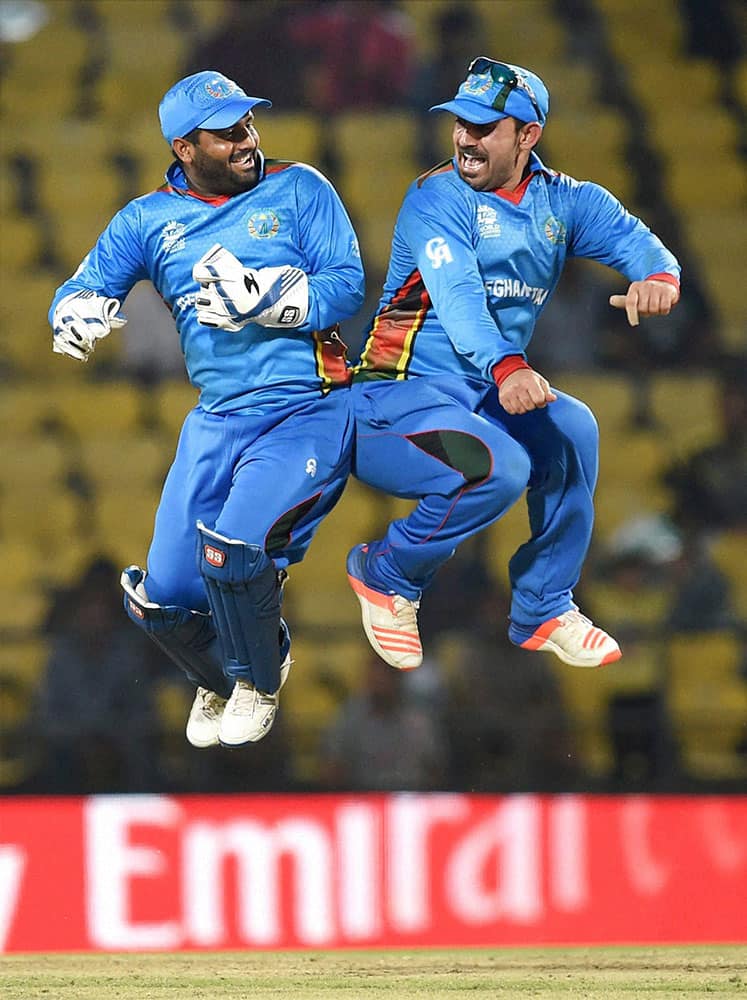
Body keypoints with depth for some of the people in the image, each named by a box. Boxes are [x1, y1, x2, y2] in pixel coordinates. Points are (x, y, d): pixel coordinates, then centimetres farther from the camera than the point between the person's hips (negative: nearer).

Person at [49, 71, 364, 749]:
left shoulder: (299, 191, 3)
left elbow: (347, 286, -6)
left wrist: (266, 299, -23)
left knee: (232, 552, -27)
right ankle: (218, 680, 31)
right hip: (217, 423, 4)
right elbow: (77, 294, 6)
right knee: (164, 597, -6)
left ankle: (259, 681, 5)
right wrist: (80, 314, -19)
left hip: (308, 413, -4)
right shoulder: (149, 221, 11)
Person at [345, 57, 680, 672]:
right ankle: (387, 575, -5)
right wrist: (507, 368, -46)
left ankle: (545, 610, -4)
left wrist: (659, 276, -34)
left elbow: (632, 237, -8)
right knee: (499, 468, -30)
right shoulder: (437, 199, -11)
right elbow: (458, 295, -27)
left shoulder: (561, 201, 7)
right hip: (400, 394, -6)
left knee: (572, 429, -19)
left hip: (488, 396, 6)